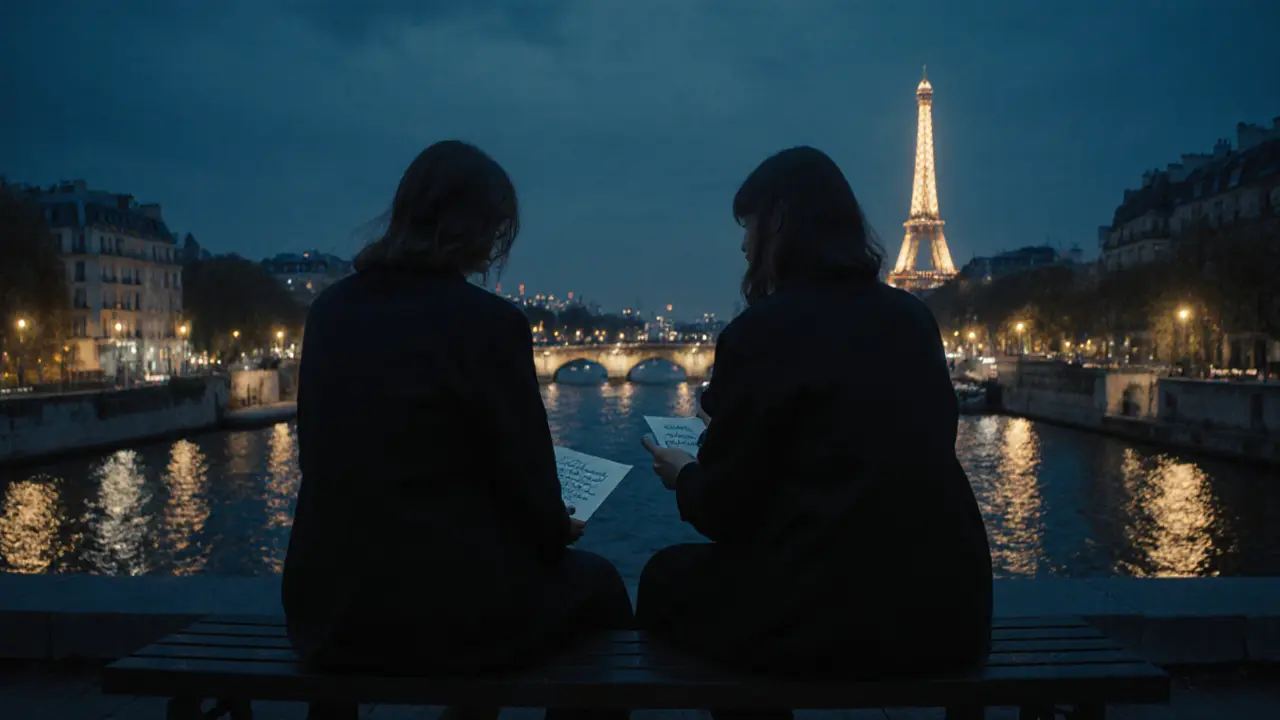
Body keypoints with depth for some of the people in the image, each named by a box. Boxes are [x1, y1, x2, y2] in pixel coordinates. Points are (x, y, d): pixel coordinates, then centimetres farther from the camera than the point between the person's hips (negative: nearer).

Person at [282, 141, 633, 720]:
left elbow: (331, 462, 11)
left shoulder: (330, 309, 2)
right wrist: (557, 531, 13)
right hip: (442, 608, -6)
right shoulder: (489, 321, -16)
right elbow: (526, 485, -11)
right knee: (596, 586, 21)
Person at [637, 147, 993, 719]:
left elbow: (725, 510, -5)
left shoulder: (763, 329, -11)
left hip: (833, 612, -7)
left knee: (668, 578, 19)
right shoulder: (915, 318, 8)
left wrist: (685, 477, 17)